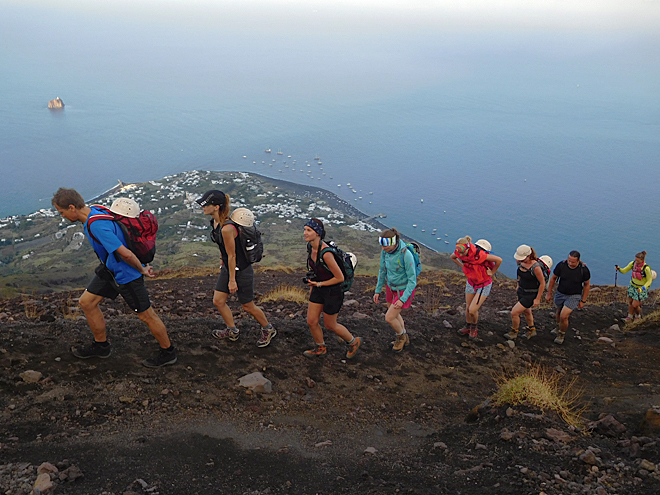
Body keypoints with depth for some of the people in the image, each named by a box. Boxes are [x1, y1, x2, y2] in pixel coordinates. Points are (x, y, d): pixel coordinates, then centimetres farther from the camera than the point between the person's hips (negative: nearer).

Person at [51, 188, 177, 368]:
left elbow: (125, 254, -34)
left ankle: (168, 352, 22)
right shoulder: (93, 210, 0)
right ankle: (101, 345, 32)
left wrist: (142, 269, -15)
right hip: (109, 269, 10)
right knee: (86, 302, 14)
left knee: (146, 315, 4)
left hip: (126, 274, -10)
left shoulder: (97, 225, -32)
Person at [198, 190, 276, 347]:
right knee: (218, 301, 13)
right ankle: (232, 331, 33)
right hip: (227, 268, 9)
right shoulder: (214, 221, -2)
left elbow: (232, 256, -22)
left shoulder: (227, 228, -30)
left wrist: (232, 280, -15)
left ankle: (268, 330, 31)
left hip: (241, 270, -9)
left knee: (248, 306, 8)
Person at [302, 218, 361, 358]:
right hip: (318, 288, 7)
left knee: (329, 325, 11)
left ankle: (353, 341, 37)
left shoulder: (326, 253, -32)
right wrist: (311, 284, 20)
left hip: (333, 291, -7)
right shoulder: (311, 247, -6)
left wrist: (319, 284, -17)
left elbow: (340, 278, -25)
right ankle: (321, 348, 38)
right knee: (311, 321, 12)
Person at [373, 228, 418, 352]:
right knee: (394, 314, 23)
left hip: (404, 289, -7)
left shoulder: (406, 255, -34)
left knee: (389, 318, -5)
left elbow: (412, 280, -25)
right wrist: (378, 290, 6)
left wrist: (402, 300, -28)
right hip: (391, 286, 7)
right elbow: (383, 270, 3)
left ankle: (401, 336, 27)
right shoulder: (385, 251, -13)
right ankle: (404, 338, 48)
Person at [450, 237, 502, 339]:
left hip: (484, 285, -5)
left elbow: (499, 260, -31)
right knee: (468, 308, 16)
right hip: (471, 282, 6)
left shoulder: (478, 254, -37)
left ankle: (474, 327, 25)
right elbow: (452, 257, 8)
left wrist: (492, 273, -17)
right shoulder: (459, 253, -18)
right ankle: (468, 327, 42)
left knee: (472, 310, -7)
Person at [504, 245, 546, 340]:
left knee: (514, 313, -7)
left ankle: (514, 333, 19)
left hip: (531, 295, -8)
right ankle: (532, 330, 51)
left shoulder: (535, 267, -31)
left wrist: (537, 299, -16)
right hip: (521, 291, 8)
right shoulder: (520, 261, -10)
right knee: (526, 311, 27)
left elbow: (542, 283, -20)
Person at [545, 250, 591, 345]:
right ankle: (559, 328, 53)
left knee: (564, 316, -14)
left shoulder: (584, 270, -20)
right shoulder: (561, 265, -17)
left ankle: (562, 334, 15)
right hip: (560, 293, 3)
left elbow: (587, 285, -4)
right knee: (559, 312, 23)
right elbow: (553, 278, -1)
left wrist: (583, 301, -1)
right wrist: (549, 293, 4)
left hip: (574, 296, -3)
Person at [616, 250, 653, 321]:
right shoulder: (633, 263, -13)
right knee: (630, 302, 13)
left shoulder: (646, 268, -28)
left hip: (641, 288, -5)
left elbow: (649, 280, -18)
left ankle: (638, 315, 31)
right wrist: (619, 269, -26)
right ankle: (630, 317, 33)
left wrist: (642, 289, -29)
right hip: (632, 286, 5)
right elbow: (624, 270, -4)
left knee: (635, 305, 0)